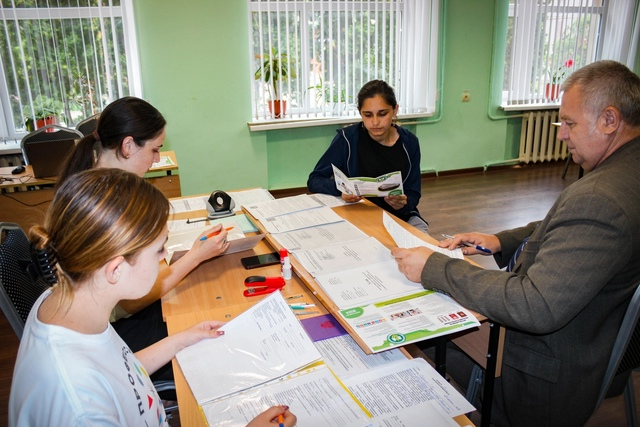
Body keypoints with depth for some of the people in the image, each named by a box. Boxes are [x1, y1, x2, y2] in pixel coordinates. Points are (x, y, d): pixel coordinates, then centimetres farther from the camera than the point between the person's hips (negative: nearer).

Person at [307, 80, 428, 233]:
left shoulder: (409, 142, -1)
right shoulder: (347, 138, -9)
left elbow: (413, 194, 3)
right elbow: (314, 180, -5)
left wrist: (404, 204, -21)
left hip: (399, 217, 3)